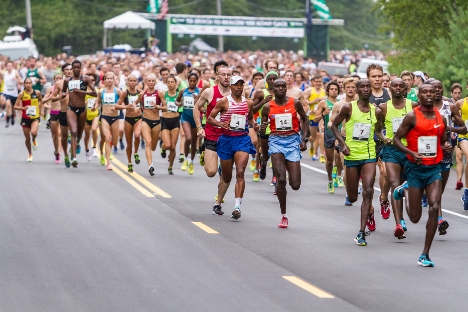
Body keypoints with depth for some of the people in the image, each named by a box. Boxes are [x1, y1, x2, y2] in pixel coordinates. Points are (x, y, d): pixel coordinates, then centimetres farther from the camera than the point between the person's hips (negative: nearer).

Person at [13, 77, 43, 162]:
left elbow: (41, 101, 18)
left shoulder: (37, 93, -4)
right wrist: (23, 108, -24)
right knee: (27, 138, 9)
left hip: (35, 117, -1)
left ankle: (34, 140, 8)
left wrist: (41, 110, 8)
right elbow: (15, 106, -7)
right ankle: (30, 154, 32)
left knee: (33, 132, -29)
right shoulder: (22, 94, -7)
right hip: (25, 118, 1)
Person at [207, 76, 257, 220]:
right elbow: (209, 118, -1)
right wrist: (220, 124, -20)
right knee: (226, 177, 10)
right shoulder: (224, 101, -1)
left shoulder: (248, 103, 9)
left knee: (240, 172, -18)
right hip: (226, 139, -1)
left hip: (243, 139, 1)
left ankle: (237, 206, -24)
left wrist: (253, 124, 3)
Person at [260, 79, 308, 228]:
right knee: (281, 179, -18)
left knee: (295, 185, -3)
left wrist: (304, 139, 7)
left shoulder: (295, 103, 0)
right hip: (276, 141, -1)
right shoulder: (268, 107, 2)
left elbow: (304, 119, 16)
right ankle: (284, 216, -5)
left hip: (293, 141, 1)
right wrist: (262, 130, -16)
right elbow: (262, 133, 8)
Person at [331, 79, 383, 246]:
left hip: (369, 155, 0)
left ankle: (361, 232, -16)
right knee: (352, 197, 7)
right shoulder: (348, 108, -4)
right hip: (352, 155, 0)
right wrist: (342, 143, -8)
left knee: (368, 191, -17)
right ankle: (369, 210, 46)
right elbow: (334, 125, 4)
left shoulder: (376, 111, 4)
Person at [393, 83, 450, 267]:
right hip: (415, 169, -3)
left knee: (434, 207, -14)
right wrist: (412, 153, -21)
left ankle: (425, 255, -5)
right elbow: (396, 139, -6)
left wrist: (446, 148, -4)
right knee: (415, 217, 3)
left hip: (434, 168, 3)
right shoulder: (412, 117, -7)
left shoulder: (441, 119, 8)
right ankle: (404, 190, 37)